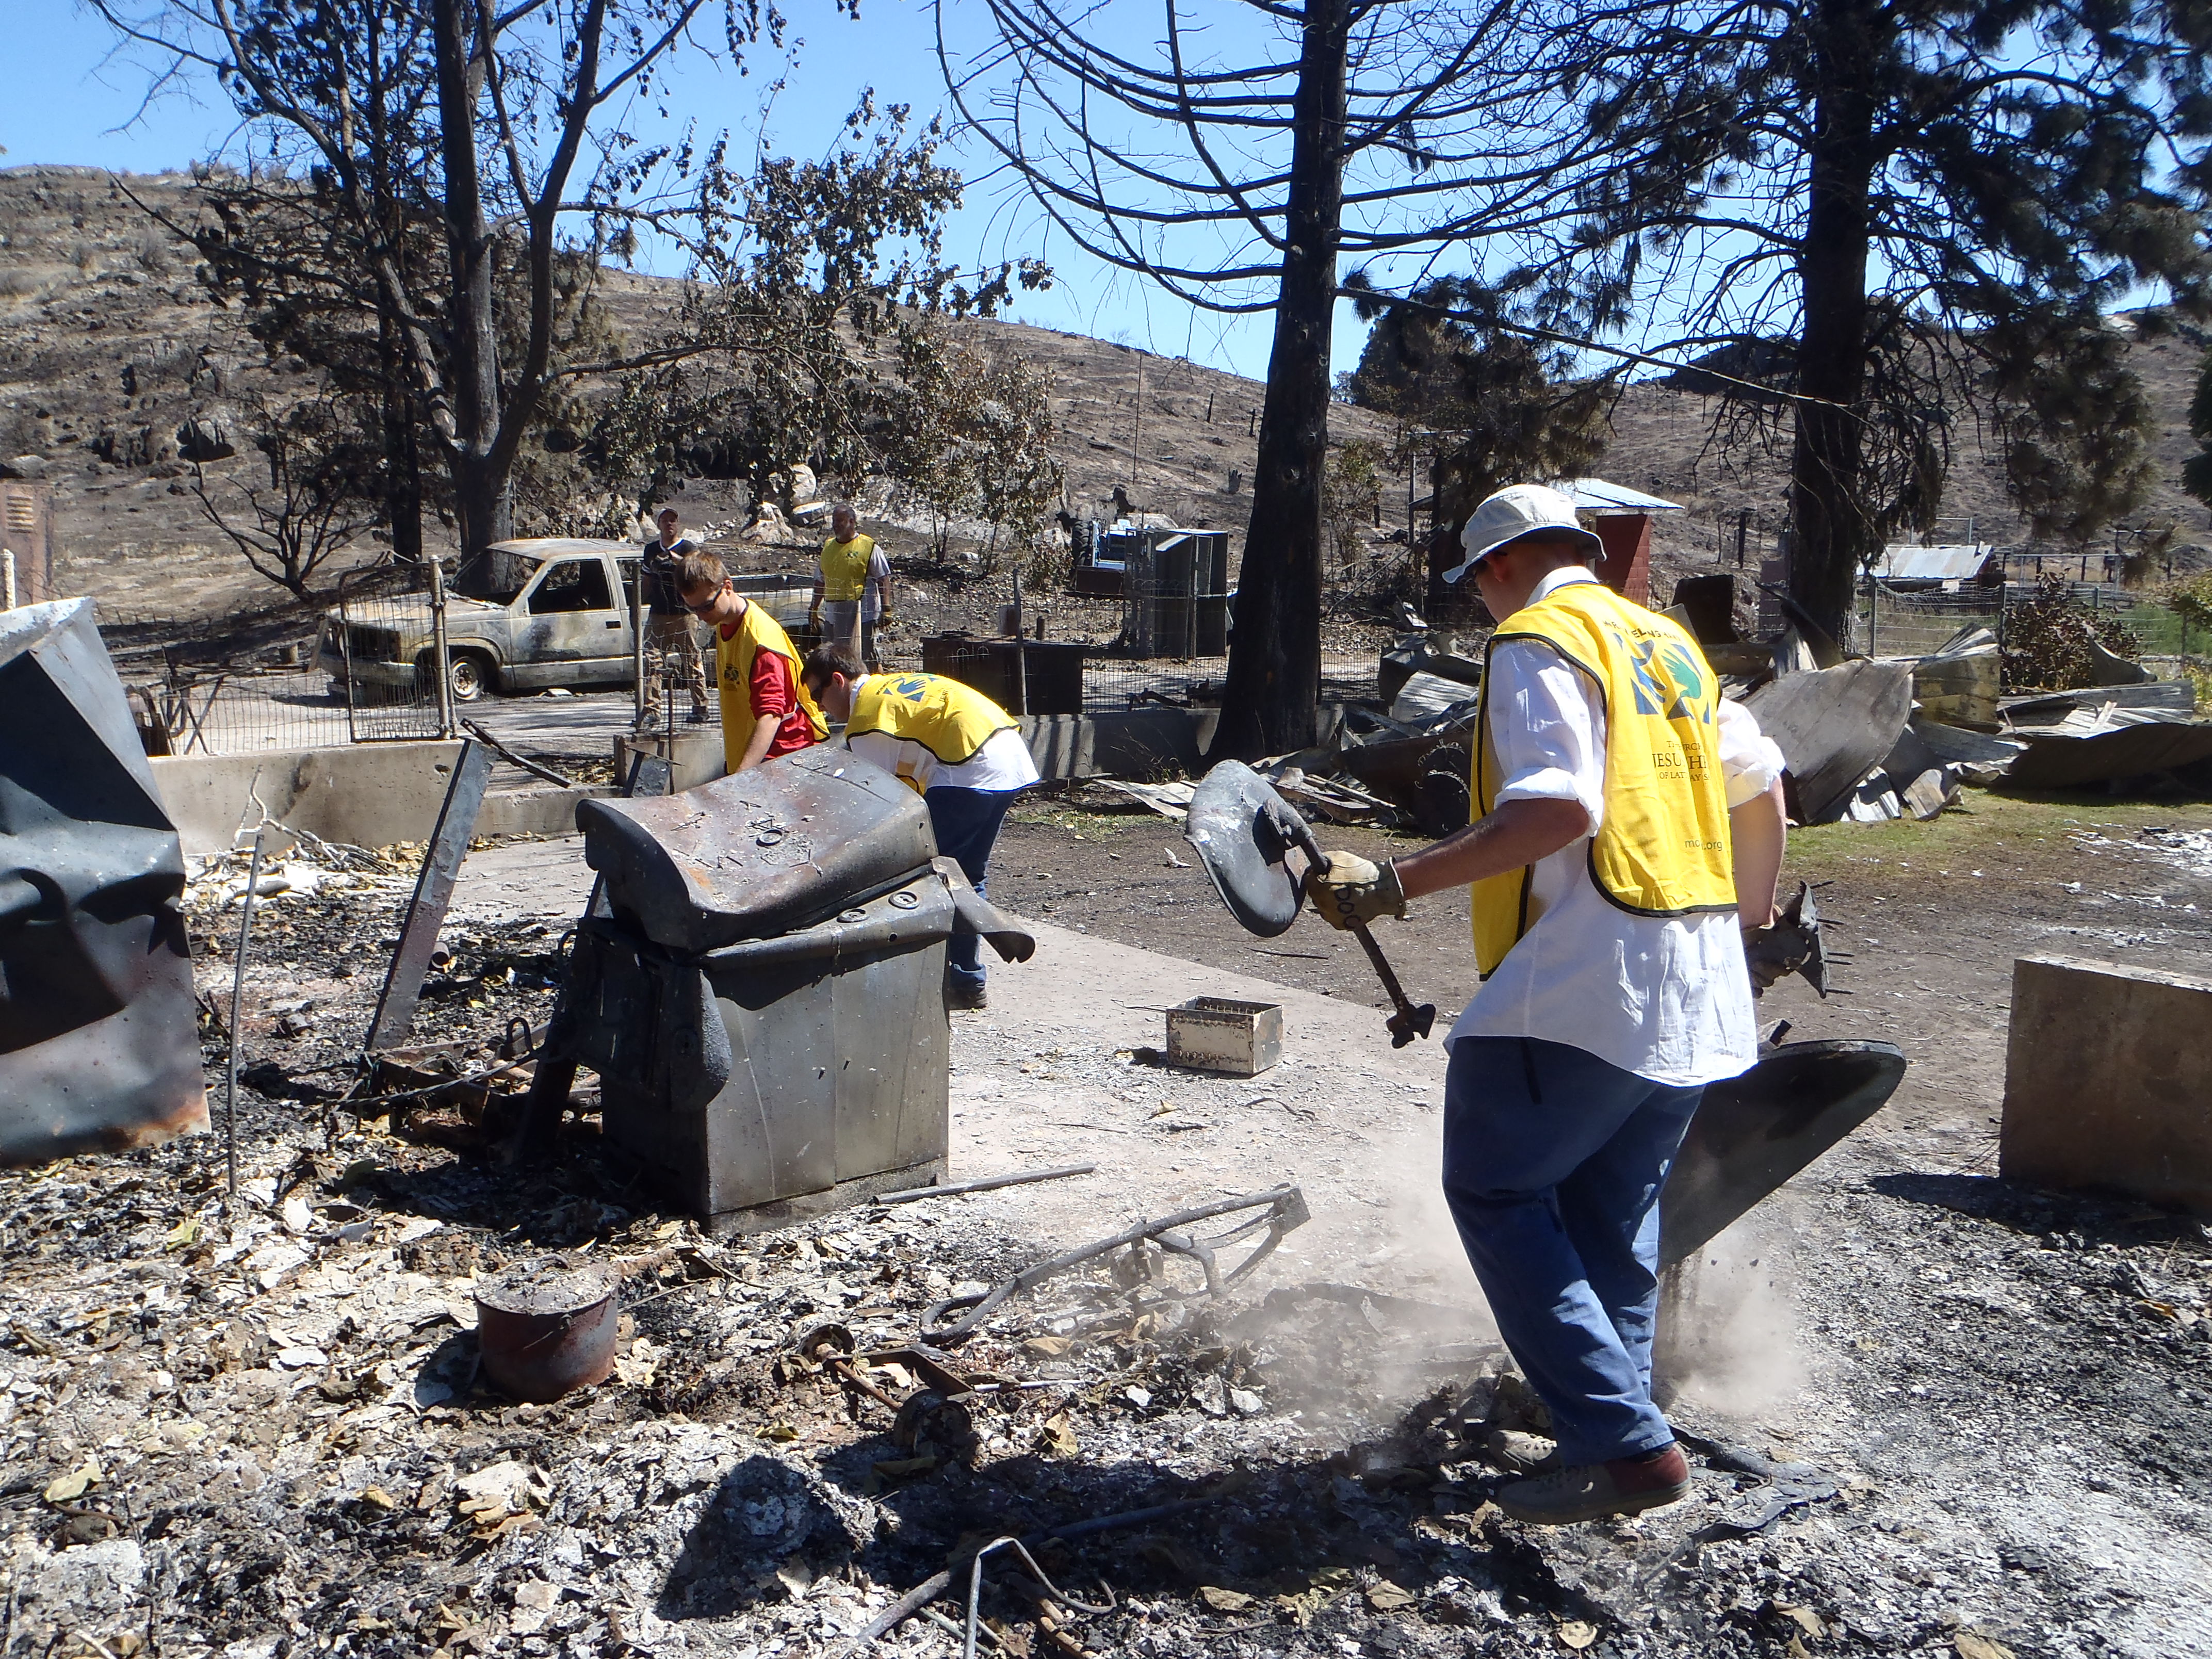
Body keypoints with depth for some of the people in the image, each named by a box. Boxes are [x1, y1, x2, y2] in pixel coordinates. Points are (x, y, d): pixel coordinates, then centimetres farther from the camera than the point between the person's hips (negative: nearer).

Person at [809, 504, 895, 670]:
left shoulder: (869, 547, -2)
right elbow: (821, 582, 23)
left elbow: (884, 580, -5)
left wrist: (886, 610, -14)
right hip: (832, 614, 6)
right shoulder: (828, 547, 16)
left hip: (862, 614, -6)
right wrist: (814, 610, 20)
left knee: (869, 659, -6)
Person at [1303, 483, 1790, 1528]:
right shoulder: (1667, 640, 21)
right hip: (1701, 990, 9)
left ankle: (1623, 1445, -5)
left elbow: (1556, 807, -21)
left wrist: (1395, 884, -22)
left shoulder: (1537, 640, -7)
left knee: (1495, 1191, -1)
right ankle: (1611, 1438, 20)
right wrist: (1755, 916, 38)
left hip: (1587, 980, -9)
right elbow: (1760, 785, 25)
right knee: (1616, 1211, 15)